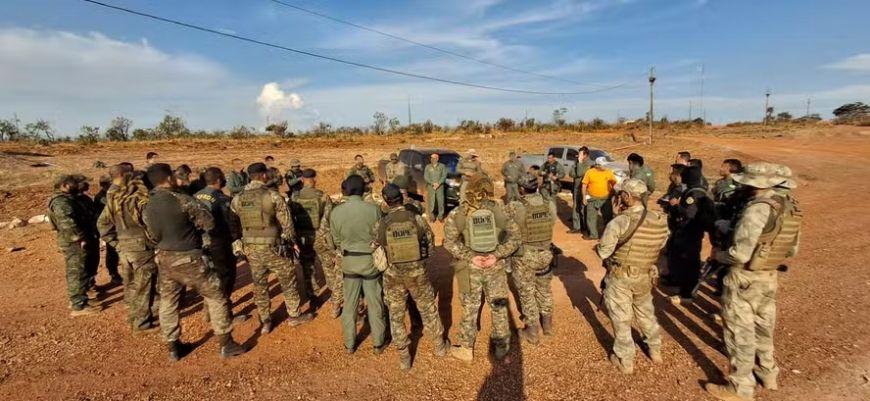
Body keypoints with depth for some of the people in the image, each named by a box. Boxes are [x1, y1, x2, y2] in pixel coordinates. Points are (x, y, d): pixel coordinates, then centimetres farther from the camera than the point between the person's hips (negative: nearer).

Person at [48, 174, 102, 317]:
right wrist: (81, 238, -25)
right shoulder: (61, 201, -18)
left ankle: (75, 299, 32)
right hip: (74, 243, -11)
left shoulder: (65, 199, 17)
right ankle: (78, 306, -2)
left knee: (74, 272, 19)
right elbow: (68, 222, -30)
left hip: (73, 242, 11)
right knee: (78, 273, -7)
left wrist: (82, 237, 22)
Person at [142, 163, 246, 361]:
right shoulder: (182, 200, -18)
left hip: (164, 260, 6)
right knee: (216, 297, 5)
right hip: (188, 260, -6)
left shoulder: (147, 208, 1)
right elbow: (209, 222, -12)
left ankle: (173, 347, 29)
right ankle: (226, 344, 9)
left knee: (168, 303, 18)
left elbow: (153, 236, 11)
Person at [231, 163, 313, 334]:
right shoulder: (272, 195, -12)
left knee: (259, 285, 17)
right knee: (288, 280, 12)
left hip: (250, 248, 5)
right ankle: (294, 316, 23)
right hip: (271, 246, -4)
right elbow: (286, 222, -9)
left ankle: (265, 321, 25)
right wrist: (293, 241, 3)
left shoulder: (238, 199, 1)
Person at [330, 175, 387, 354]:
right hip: (371, 260, -2)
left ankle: (349, 345, 31)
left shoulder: (336, 211, -11)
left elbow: (336, 240, 0)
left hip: (349, 261, 2)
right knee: (375, 304, 14)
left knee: (349, 304, 17)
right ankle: (378, 343, 28)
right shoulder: (373, 209, -18)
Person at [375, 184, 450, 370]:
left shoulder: (380, 225, -14)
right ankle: (440, 345, 38)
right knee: (428, 310, 20)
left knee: (396, 316, 16)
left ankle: (404, 358, 26)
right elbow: (430, 247, -2)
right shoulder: (417, 219, -13)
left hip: (394, 276, 0)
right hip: (417, 273, 1)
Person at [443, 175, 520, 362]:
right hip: (495, 267, 1)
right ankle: (501, 346, 36)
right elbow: (515, 236, -6)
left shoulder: (458, 213, -9)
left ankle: (466, 349, 29)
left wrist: (469, 257, -13)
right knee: (498, 306, 19)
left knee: (470, 308, 15)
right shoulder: (499, 210, -5)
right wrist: (497, 255, -10)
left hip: (470, 268, -1)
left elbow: (450, 241, -13)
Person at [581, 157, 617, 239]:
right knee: (591, 217, 6)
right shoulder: (590, 172, -4)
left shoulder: (609, 172, 0)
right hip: (592, 199, 0)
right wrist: (584, 197, -6)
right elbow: (584, 185, -2)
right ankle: (593, 234, 20)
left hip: (606, 199, 1)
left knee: (608, 217, 7)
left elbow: (615, 183, 7)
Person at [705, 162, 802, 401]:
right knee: (763, 328, 25)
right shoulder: (790, 207, 3)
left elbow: (740, 254, -27)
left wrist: (718, 255, -9)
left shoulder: (759, 208, -25)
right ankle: (767, 374, 43)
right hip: (770, 278, 8)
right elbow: (792, 250, 14)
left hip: (745, 279, -8)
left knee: (740, 333, 5)